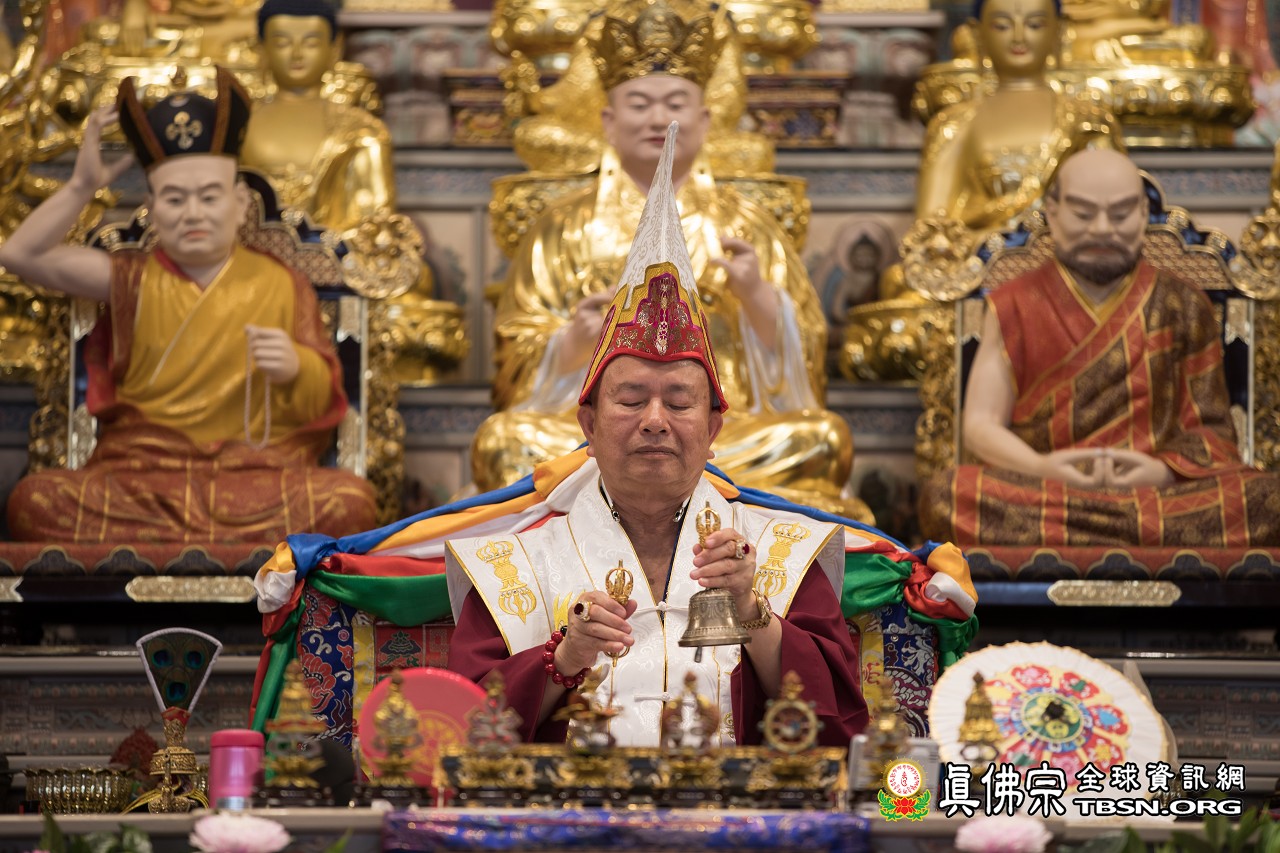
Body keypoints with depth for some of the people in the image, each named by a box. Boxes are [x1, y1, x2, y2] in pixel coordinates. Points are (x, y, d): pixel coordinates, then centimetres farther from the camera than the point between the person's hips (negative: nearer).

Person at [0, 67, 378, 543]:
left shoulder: (281, 286, 11)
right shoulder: (134, 280, 15)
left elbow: (323, 401, 11)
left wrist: (296, 370, -12)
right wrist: (83, 186, 2)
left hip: (255, 474, -1)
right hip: (142, 471, 1)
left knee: (349, 503, -34)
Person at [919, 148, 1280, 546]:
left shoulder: (1182, 307, 14)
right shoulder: (1014, 308, 14)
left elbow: (1213, 429, 11)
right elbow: (980, 424, 8)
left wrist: (1165, 471, -13)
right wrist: (1041, 467, -14)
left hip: (1158, 493, -1)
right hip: (1035, 491, 1)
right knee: (946, 496, -35)